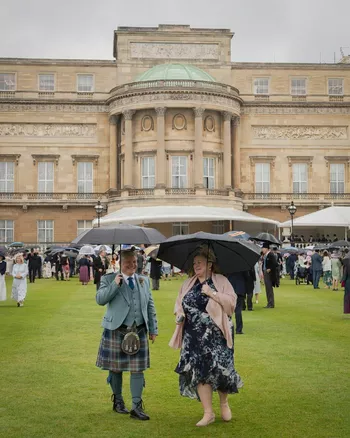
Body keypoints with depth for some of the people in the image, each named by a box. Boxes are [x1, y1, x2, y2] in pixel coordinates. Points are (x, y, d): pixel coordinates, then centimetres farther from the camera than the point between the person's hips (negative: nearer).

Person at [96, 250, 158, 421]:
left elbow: (150, 306, 13)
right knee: (115, 368, 8)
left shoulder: (144, 280, 11)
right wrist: (115, 285, -21)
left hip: (139, 331, 2)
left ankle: (137, 407, 4)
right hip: (116, 331, -2)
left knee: (137, 369, -1)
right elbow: (99, 299, -12)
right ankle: (118, 400, 27)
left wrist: (153, 329, 10)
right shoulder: (109, 279, 1)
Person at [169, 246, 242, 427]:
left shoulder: (221, 281, -1)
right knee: (199, 371, -1)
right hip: (194, 336, 4)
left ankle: (224, 403, 25)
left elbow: (231, 301, -11)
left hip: (216, 335, -3)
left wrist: (212, 293, -17)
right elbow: (179, 302, 20)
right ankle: (208, 413, 9)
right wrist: (179, 313, 0)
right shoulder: (188, 283, 12)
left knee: (218, 369, -5)